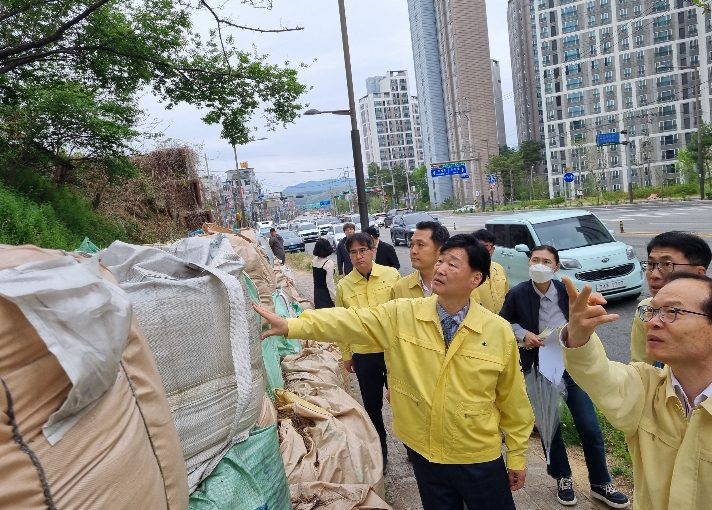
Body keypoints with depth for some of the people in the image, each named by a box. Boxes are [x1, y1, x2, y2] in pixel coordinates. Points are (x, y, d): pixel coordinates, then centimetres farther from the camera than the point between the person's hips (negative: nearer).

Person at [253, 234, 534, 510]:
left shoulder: (499, 331, -12)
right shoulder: (402, 314, -11)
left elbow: (513, 399, -4)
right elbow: (350, 320, -18)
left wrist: (517, 455, 5)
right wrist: (290, 325, -29)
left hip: (478, 458, -1)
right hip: (424, 452, 2)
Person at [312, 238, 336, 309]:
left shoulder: (314, 261, 1)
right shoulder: (329, 263, -18)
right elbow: (330, 283, -19)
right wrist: (335, 298, -13)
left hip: (317, 292, 7)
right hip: (326, 293, -7)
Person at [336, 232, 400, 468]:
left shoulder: (392, 275, -7)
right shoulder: (344, 285, -3)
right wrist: (346, 355, 9)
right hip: (364, 355, 1)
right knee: (372, 406, 15)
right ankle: (380, 452, 35)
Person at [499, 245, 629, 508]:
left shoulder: (567, 291, -6)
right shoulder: (518, 294, -10)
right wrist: (522, 333, -15)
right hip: (539, 370, -1)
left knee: (590, 428, 7)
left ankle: (600, 484, 29)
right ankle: (563, 479, 35)